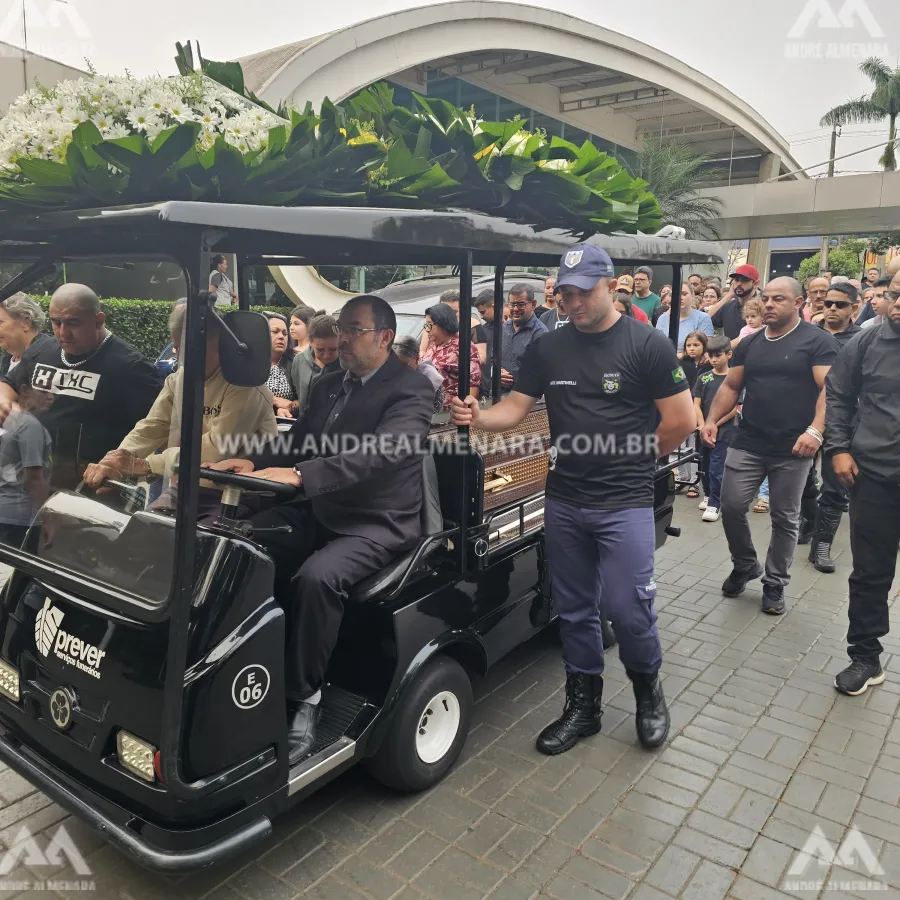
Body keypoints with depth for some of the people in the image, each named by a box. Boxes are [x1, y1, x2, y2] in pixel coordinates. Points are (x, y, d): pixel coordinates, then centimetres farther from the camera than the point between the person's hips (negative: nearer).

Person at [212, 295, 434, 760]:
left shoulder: (411, 389, -10)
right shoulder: (327, 385, 16)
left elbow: (381, 450, -27)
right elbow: (296, 443, 15)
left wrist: (299, 475, -38)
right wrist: (255, 464, -8)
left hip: (377, 525, -7)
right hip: (317, 512, 7)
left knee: (315, 578, -32)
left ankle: (301, 702, -13)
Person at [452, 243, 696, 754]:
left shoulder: (648, 344, -6)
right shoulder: (548, 349, 6)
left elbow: (681, 421, -5)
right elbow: (514, 410, 2)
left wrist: (634, 460, 2)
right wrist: (477, 416, -17)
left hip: (625, 503, -4)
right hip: (564, 502, 4)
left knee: (626, 608, -4)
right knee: (575, 610, 13)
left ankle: (648, 689, 26)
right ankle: (584, 706, 31)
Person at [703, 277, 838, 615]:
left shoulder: (817, 341, -4)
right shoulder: (749, 344, 11)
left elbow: (830, 389, -13)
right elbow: (731, 386, 13)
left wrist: (815, 430, -26)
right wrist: (712, 419, -1)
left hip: (793, 449, -4)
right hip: (747, 444, 4)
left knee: (784, 518, 7)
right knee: (731, 506, 1)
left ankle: (775, 583, 23)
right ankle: (745, 565, 26)